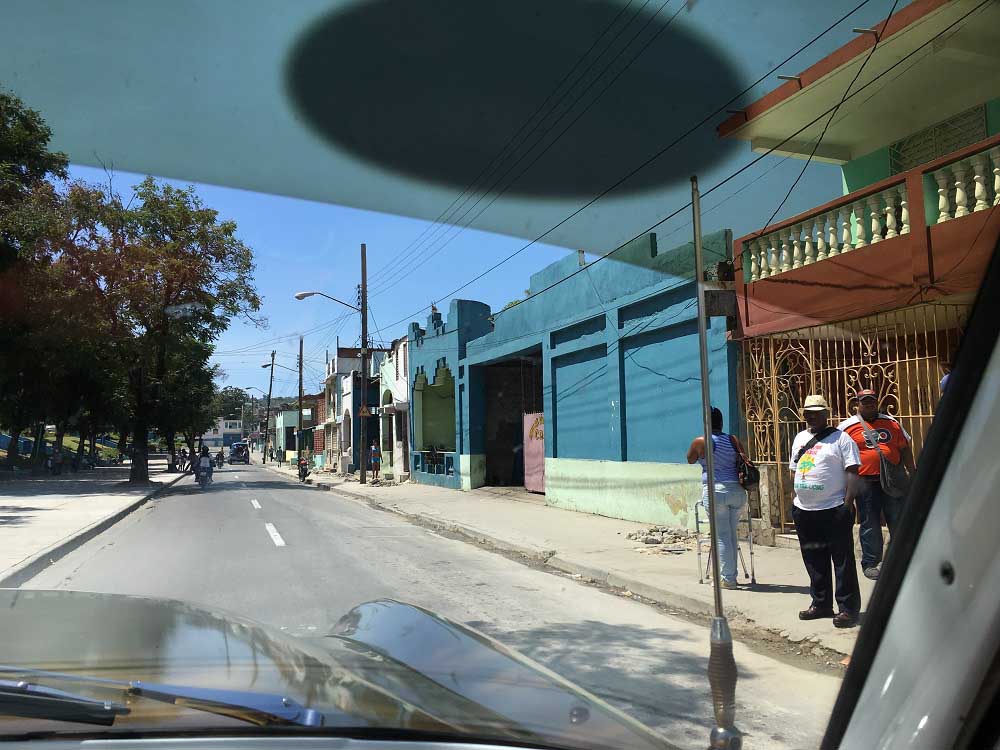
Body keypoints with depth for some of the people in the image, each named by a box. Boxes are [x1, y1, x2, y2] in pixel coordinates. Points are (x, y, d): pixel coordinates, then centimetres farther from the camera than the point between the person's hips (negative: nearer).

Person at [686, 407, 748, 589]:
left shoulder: (701, 441, -3)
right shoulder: (733, 440, 7)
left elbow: (690, 460, 13)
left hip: (716, 492, -4)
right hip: (738, 491, 4)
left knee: (722, 536, 1)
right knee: (732, 535, 15)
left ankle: (728, 579, 3)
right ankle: (731, 575, 22)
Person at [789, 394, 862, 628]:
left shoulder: (840, 438, -4)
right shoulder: (799, 438, 15)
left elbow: (852, 472, -10)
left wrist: (848, 503, -17)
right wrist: (794, 500, 15)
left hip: (834, 510, -6)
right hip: (803, 511, 7)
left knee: (842, 561, -1)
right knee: (814, 561, 13)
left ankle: (848, 608, 7)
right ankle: (821, 604, 25)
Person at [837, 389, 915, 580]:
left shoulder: (891, 423, 12)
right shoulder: (846, 427, -1)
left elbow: (905, 449, 16)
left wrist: (912, 472, 9)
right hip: (866, 483, -3)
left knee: (898, 521, 9)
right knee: (870, 523, 2)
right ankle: (870, 563, 12)